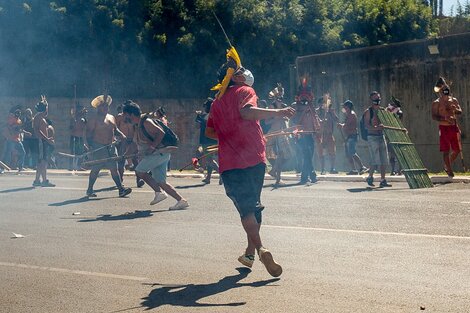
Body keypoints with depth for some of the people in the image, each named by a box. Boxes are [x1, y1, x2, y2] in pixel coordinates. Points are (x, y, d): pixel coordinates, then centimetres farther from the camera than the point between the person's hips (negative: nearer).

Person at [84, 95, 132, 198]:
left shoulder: (111, 118, 15)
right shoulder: (94, 119, -6)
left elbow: (115, 129, 25)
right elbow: (88, 133, -9)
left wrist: (122, 135, 7)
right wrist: (88, 145, -20)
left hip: (111, 146, 6)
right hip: (98, 147, -6)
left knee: (114, 168, 1)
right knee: (95, 169, 0)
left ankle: (121, 189, -2)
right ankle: (90, 190, 12)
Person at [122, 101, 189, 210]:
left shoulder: (145, 122, -13)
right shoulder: (138, 126, 16)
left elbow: (161, 133, -22)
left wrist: (152, 146, -23)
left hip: (160, 153, -10)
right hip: (160, 155, 10)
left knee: (139, 171, -11)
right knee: (160, 181, 6)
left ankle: (159, 192, -7)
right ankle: (181, 200, 6)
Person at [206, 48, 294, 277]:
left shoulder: (217, 102, 18)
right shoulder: (244, 91, 1)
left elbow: (209, 131, 28)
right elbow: (247, 111, -22)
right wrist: (277, 112, -29)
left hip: (230, 163, 3)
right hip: (253, 158, -3)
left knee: (245, 208, -4)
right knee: (254, 205, 14)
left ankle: (260, 248, -24)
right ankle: (250, 252, 20)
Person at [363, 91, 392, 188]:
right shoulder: (368, 112, -5)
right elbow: (367, 126, -14)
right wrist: (376, 127, -31)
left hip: (381, 136, 6)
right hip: (372, 137, -6)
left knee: (384, 160, 2)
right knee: (376, 160, -11)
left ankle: (383, 180, 7)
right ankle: (370, 177, 10)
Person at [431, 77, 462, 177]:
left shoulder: (454, 100, 10)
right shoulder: (436, 103, -2)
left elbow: (460, 111, 5)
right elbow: (434, 116, -9)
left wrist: (455, 110, -18)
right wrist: (445, 118, -23)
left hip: (454, 127, 4)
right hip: (444, 128, -4)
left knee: (457, 150, 7)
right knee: (446, 151, -5)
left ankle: (447, 165, 28)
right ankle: (449, 170, 3)